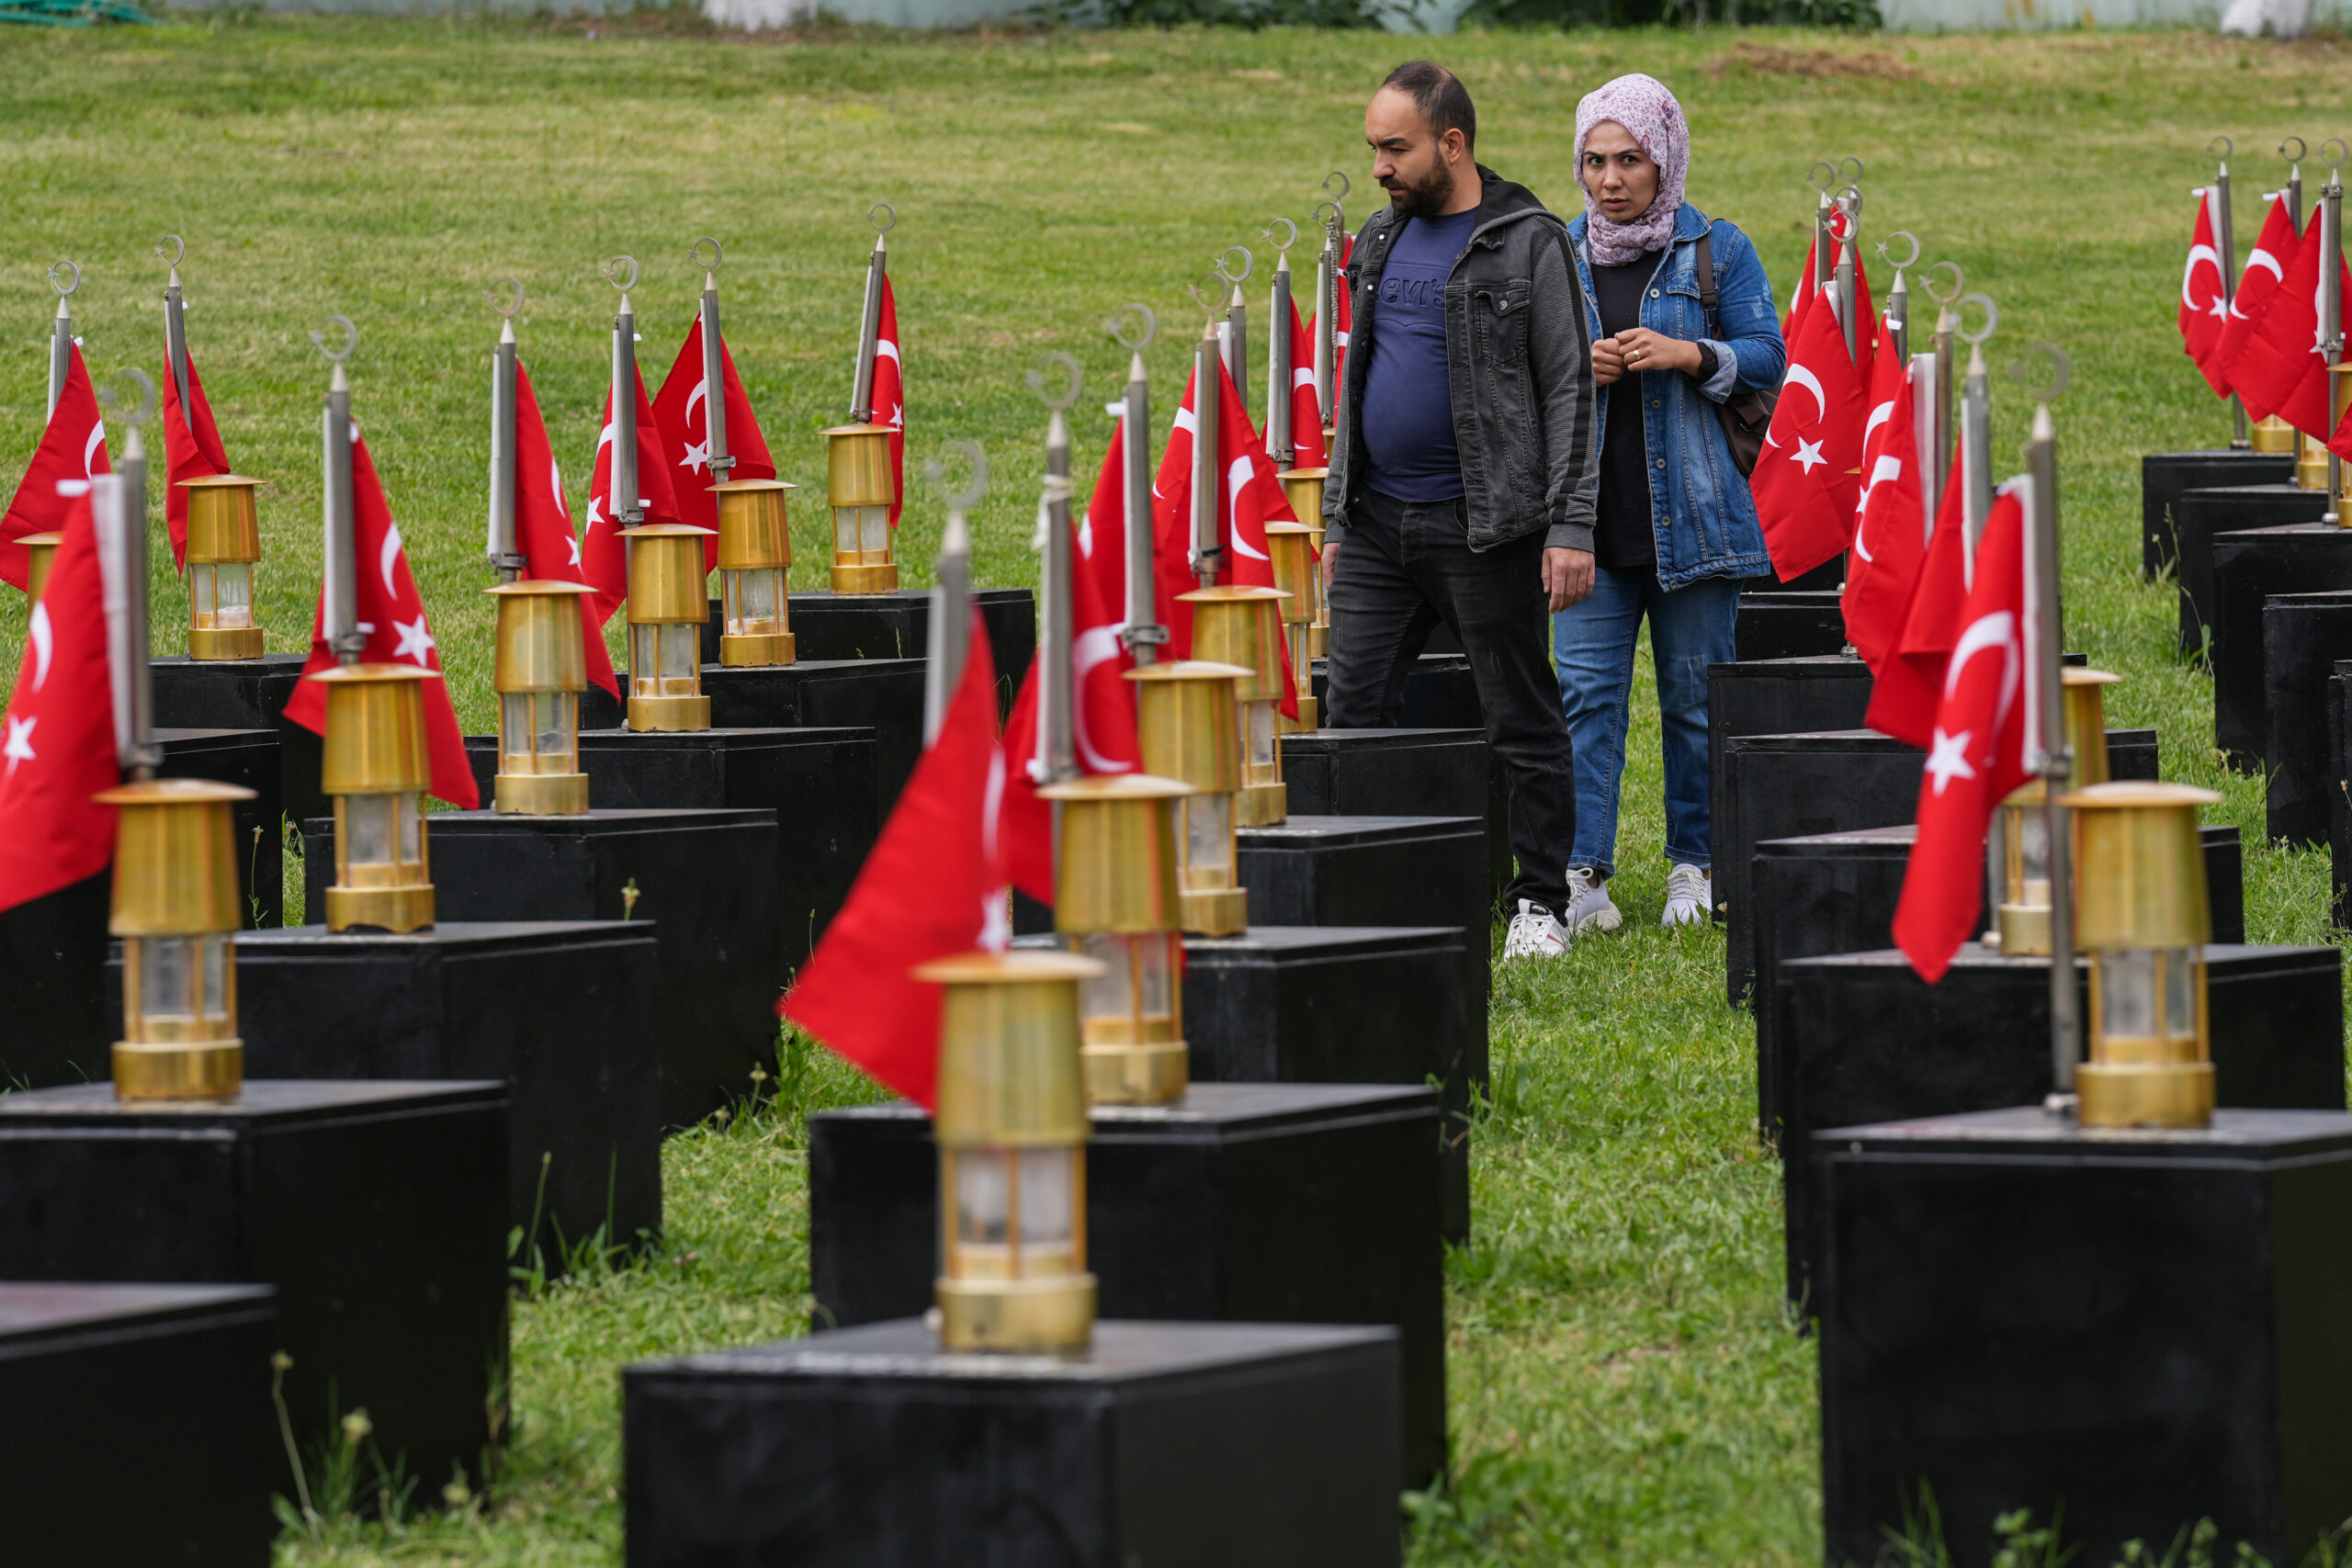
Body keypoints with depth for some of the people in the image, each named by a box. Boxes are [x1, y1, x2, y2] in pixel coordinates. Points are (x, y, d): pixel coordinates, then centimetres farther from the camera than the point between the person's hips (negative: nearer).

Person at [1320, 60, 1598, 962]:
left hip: (1483, 524, -6)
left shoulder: (1529, 244, -6)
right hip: (1379, 522, 6)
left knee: (1522, 723, 3)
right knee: (1353, 712, 1)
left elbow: (1568, 389, -9)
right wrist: (1337, 513, 17)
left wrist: (1570, 525, -15)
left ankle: (1539, 905, 11)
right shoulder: (1382, 242, 14)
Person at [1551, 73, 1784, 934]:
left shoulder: (1715, 250, 2)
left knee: (1695, 694, 5)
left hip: (1691, 509, -2)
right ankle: (1583, 873, -4)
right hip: (1591, 509, 2)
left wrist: (1688, 356, -15)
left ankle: (1695, 864, 16)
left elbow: (1766, 355, 1)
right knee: (1585, 690, -5)